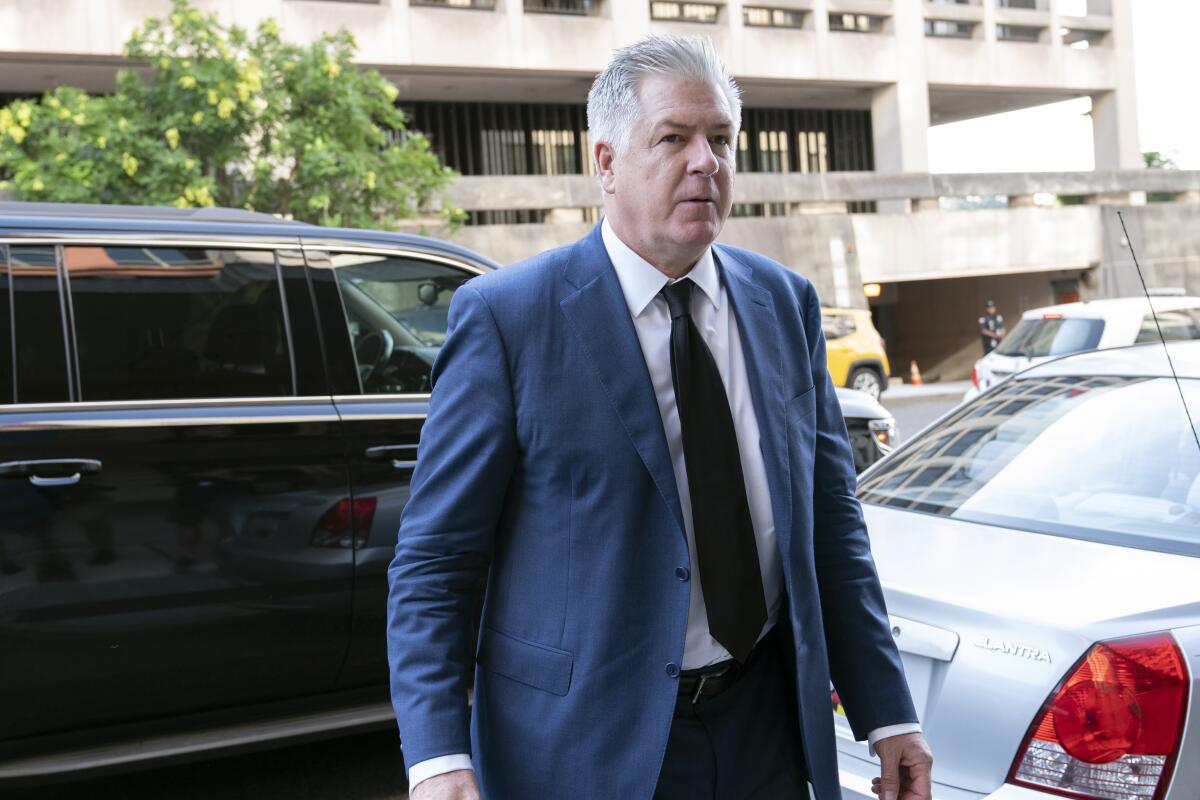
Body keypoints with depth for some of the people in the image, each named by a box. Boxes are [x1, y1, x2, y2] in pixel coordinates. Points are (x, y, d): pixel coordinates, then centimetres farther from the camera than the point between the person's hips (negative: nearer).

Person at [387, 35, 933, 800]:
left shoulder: (787, 303, 4)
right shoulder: (507, 316, -11)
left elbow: (831, 521, 7)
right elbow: (434, 558, -10)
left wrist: (888, 713, 5)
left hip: (765, 736, 5)